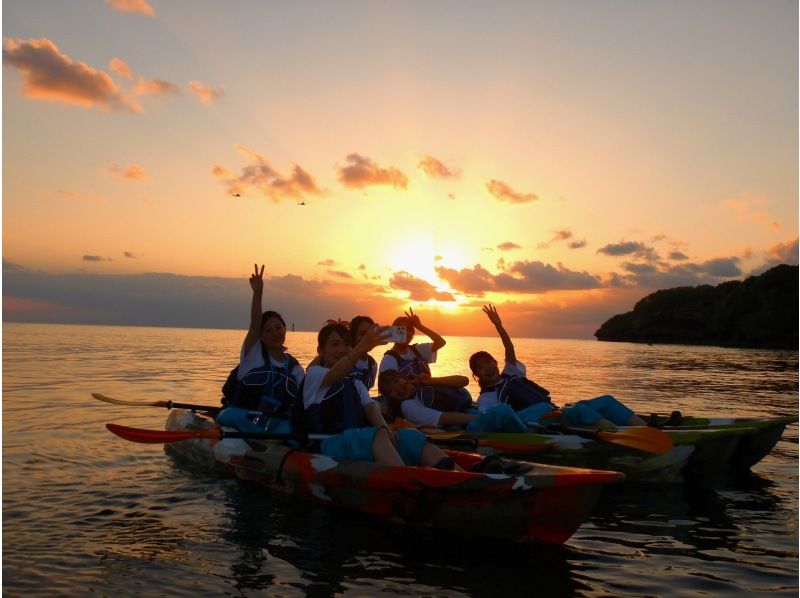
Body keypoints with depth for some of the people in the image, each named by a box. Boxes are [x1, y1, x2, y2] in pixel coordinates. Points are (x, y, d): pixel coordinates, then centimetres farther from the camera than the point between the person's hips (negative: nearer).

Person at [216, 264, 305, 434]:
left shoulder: (293, 366, 13)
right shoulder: (253, 352, 4)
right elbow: (254, 325, -14)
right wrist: (257, 293, -29)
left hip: (277, 423, 1)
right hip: (242, 418, -1)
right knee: (227, 417, -35)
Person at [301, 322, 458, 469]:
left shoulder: (356, 384, 30)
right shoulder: (314, 373, 11)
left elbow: (370, 407, 8)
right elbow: (334, 375, -15)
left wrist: (384, 428, -17)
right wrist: (361, 349, -36)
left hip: (362, 440, 5)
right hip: (329, 442, -5)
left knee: (409, 435, -23)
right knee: (378, 434, -36)